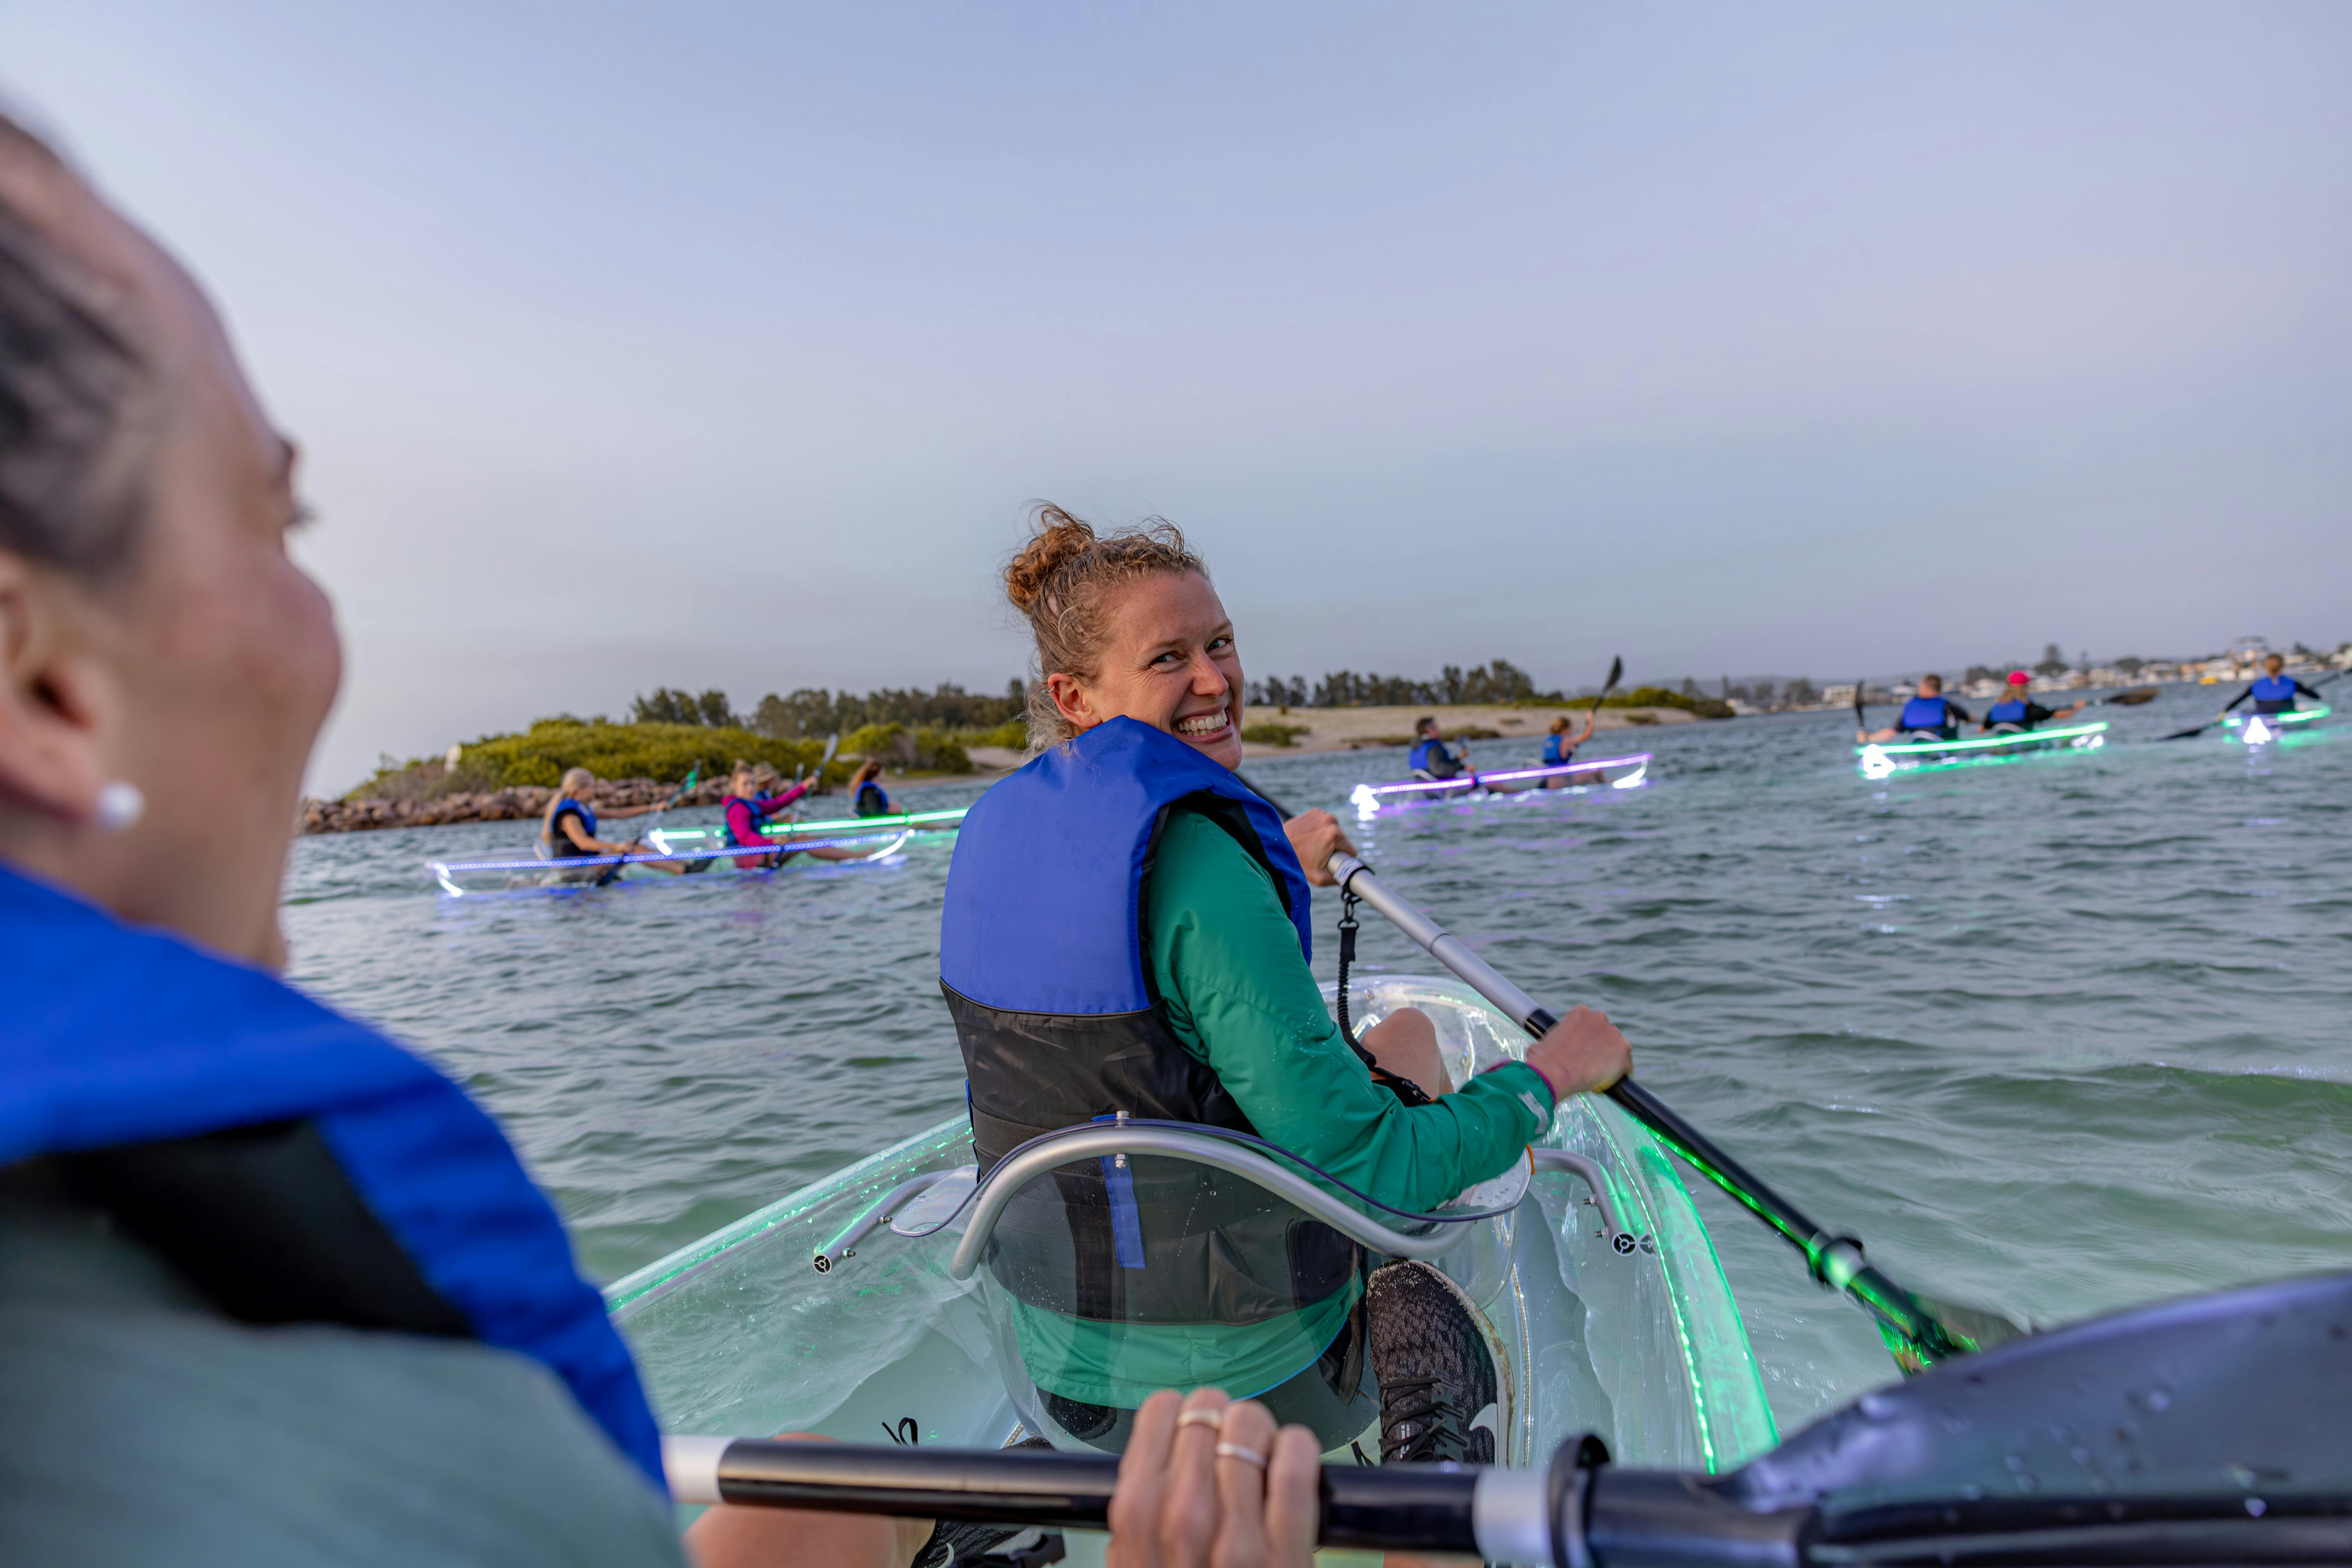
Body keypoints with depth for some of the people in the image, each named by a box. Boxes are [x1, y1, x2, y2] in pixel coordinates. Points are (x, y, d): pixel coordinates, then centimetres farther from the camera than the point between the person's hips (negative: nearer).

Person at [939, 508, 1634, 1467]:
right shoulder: (1199, 854, -27)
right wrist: (1548, 1075, -9)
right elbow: (1369, 1176, -25)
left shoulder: (995, 829, -3)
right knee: (1407, 1033, 19)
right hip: (1264, 1391, -6)